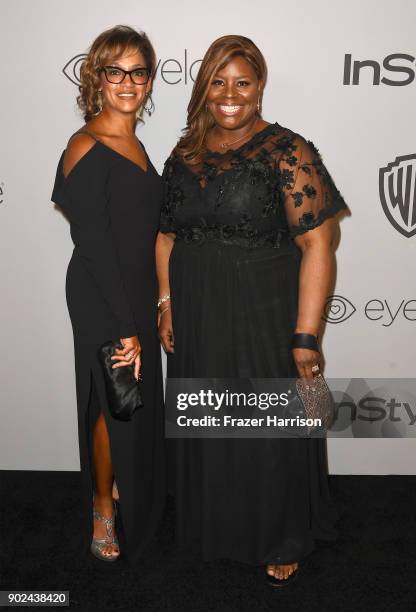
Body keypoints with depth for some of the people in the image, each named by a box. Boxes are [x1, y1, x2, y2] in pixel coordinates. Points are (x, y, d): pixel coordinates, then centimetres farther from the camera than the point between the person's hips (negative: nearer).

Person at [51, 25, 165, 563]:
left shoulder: (133, 143, 7)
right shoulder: (87, 148, -18)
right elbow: (95, 246, -20)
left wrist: (142, 316, 12)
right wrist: (126, 327, -18)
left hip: (135, 295, 8)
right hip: (101, 301, -8)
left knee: (138, 402, 19)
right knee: (114, 405, 7)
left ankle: (122, 486, 43)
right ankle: (102, 510, 30)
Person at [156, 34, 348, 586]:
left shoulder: (288, 153, -11)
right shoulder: (185, 155, 6)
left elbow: (317, 244, -16)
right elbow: (166, 234, 12)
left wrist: (305, 335, -20)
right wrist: (167, 303, 5)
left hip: (265, 320, -5)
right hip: (196, 322, 5)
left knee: (269, 433, 9)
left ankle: (281, 541, 35)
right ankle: (212, 524, 44)